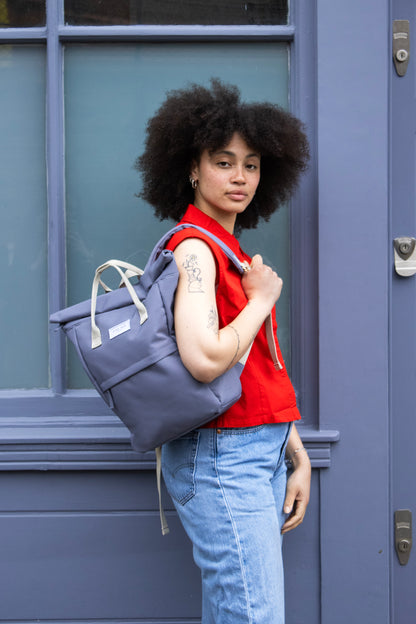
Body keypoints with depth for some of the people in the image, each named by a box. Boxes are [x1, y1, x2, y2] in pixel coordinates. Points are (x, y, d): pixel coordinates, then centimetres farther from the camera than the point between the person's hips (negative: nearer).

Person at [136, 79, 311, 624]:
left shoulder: (233, 252, 16)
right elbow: (206, 360, -26)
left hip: (261, 454, 9)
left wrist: (298, 457, 16)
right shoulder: (194, 246, -12)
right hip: (223, 455, -9)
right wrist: (263, 298, -11)